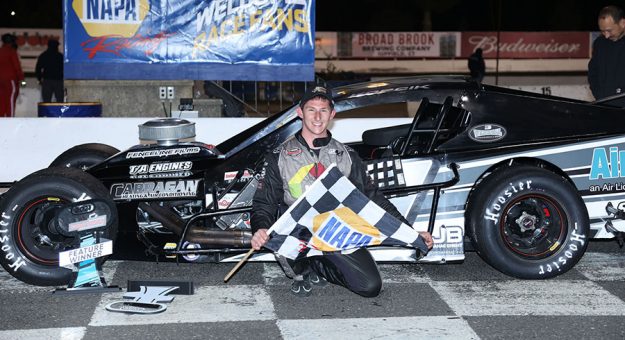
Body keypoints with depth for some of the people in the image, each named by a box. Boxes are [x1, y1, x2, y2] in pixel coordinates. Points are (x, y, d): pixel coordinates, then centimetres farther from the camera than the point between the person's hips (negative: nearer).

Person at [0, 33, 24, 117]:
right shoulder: (11, 51, -6)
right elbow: (17, 66, -10)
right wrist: (20, 77, -7)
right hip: (10, 79, -6)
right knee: (11, 100, -7)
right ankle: (10, 117, -12)